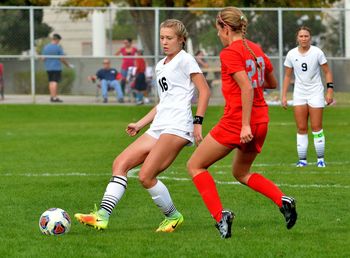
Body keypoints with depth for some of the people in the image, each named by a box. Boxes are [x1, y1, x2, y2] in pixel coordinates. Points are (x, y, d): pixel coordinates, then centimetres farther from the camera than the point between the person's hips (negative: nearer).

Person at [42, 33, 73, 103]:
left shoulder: (45, 47, 8)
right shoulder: (58, 47, -9)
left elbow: (43, 58, 11)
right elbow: (62, 58, -8)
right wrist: (68, 65, 5)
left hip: (48, 68, 6)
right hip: (56, 68, -6)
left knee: (51, 82, 12)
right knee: (55, 82, -7)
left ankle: (51, 97, 13)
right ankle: (54, 97, -10)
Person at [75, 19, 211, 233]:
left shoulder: (185, 59, -2)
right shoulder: (161, 66, 23)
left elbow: (205, 91, -7)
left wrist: (198, 122, -15)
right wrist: (140, 124, 25)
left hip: (177, 127, -9)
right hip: (158, 128, 9)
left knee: (146, 176, -17)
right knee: (120, 163, -4)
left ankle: (174, 217, 3)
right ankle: (102, 216, -11)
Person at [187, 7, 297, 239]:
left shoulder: (229, 53, -12)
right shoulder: (256, 49, 10)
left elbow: (247, 88, -23)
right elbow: (272, 83, 21)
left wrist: (245, 125, -24)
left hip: (236, 122, -8)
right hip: (261, 122, 8)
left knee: (195, 166, 6)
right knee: (241, 173, 26)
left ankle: (220, 215, -8)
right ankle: (283, 200, 4)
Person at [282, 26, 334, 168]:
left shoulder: (317, 52, -6)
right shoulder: (291, 54, 1)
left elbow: (327, 72, -1)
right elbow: (287, 76, 9)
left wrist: (330, 90, -9)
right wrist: (284, 95, 4)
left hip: (315, 92, -2)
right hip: (299, 94, 2)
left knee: (316, 127, -4)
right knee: (301, 128, 0)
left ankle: (320, 158, 4)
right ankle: (302, 159, 4)